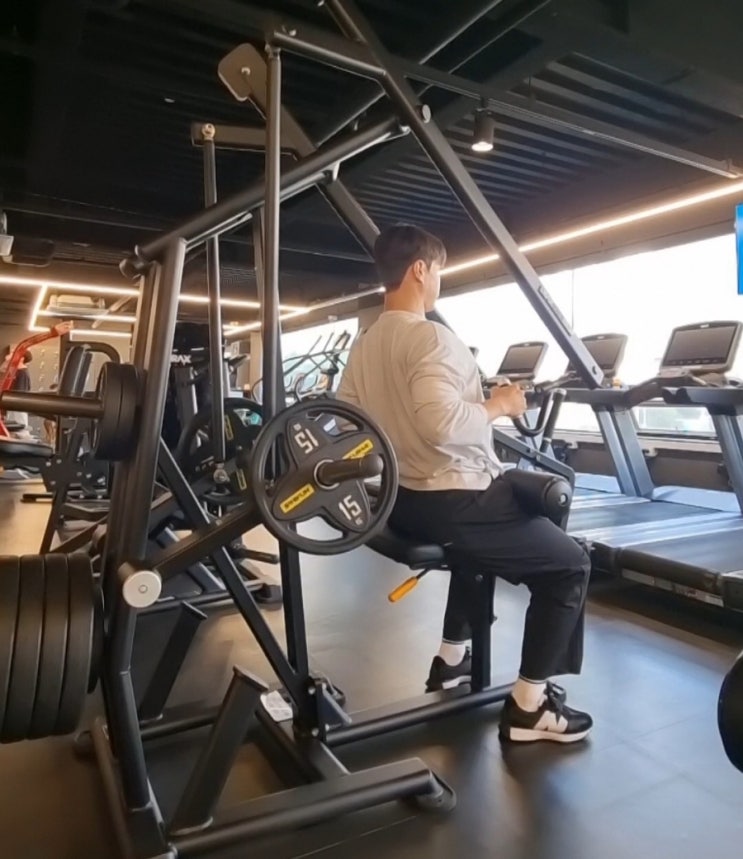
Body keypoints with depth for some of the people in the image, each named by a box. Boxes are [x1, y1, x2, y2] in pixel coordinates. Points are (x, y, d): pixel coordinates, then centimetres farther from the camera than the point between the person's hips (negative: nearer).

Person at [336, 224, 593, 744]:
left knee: (478, 545, 36)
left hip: (403, 502, 9)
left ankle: (451, 659, 40)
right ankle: (529, 707, 10)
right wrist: (498, 406, -16)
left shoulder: (364, 346, 8)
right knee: (569, 564, 6)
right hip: (452, 501, -9)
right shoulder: (430, 337, -18)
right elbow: (443, 423, -33)